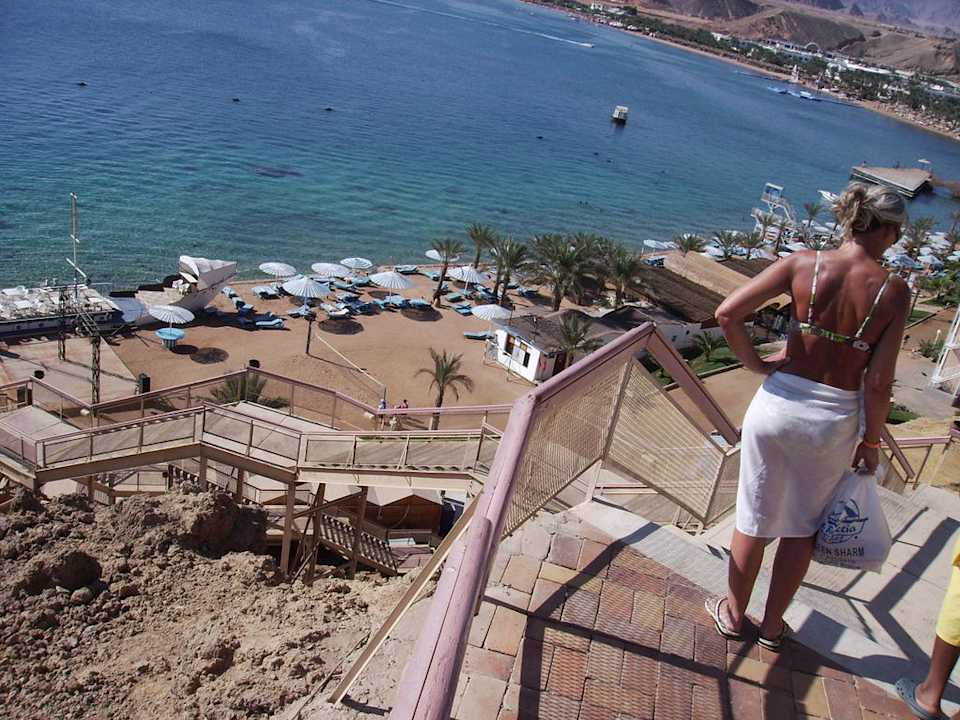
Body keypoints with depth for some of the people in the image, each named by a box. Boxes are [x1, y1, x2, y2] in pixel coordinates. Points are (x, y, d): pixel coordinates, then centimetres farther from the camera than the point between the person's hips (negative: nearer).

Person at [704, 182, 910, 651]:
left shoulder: (803, 264, -8)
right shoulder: (893, 291, -9)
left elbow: (727, 314, -15)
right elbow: (878, 383, -9)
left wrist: (757, 364, 0)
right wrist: (871, 441, 5)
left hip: (779, 403, 0)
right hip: (835, 420, 0)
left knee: (754, 519, 18)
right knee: (802, 528, 21)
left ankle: (733, 614, 36)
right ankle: (773, 626, 36)